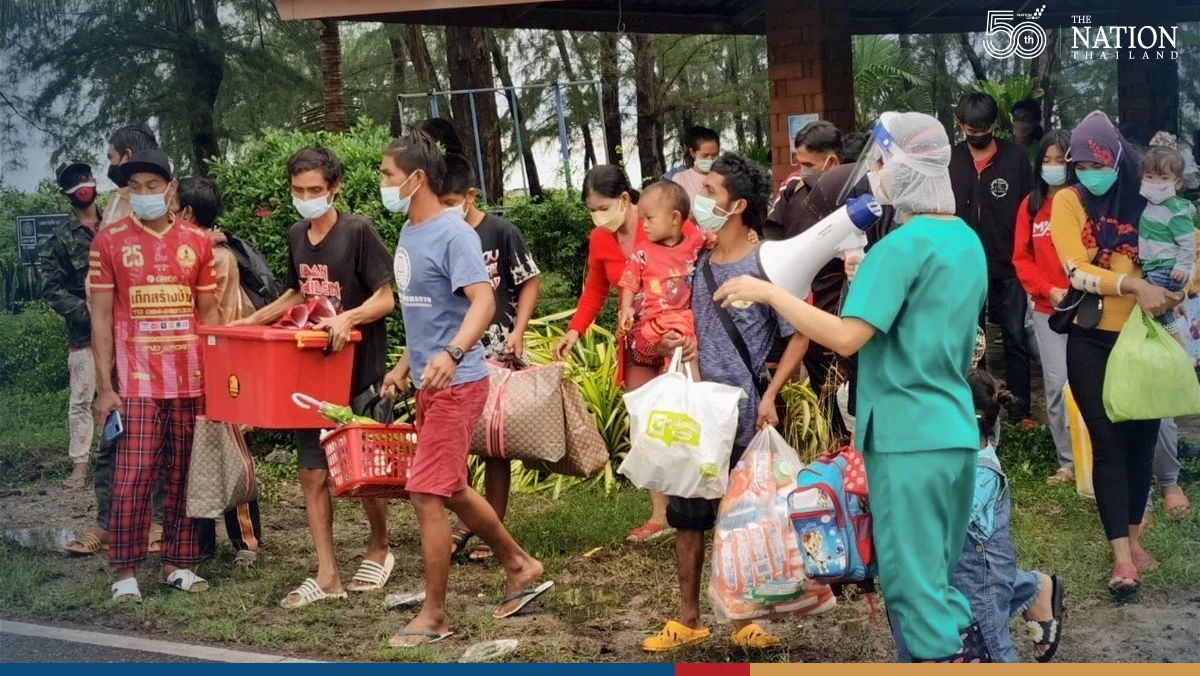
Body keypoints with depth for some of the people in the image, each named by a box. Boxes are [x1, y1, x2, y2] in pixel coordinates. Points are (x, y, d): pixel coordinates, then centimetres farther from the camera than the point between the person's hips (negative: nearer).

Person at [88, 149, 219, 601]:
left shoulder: (196, 241, 8)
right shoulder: (109, 241, 0)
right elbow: (101, 318, 0)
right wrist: (104, 387, -5)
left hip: (192, 381, 3)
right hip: (137, 383, -3)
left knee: (183, 477, 8)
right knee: (133, 477, -6)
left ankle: (178, 563, 17)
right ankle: (125, 572, 2)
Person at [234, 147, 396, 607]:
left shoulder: (359, 231, -11)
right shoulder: (297, 236, 9)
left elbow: (385, 299, -14)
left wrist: (347, 318, -30)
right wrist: (251, 320, 14)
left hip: (359, 371, -6)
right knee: (313, 471, 2)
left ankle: (379, 550, 28)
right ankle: (327, 575, 7)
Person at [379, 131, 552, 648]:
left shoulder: (452, 233, -18)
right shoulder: (408, 233, 9)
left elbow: (483, 301, -30)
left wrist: (452, 354, -45)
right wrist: (404, 367, 22)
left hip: (456, 385, -10)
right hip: (429, 384, 10)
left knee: (427, 494, -7)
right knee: (451, 490, 18)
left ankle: (433, 614, 5)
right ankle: (520, 567, 35)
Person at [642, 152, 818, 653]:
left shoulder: (764, 268, -12)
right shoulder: (700, 265, 7)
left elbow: (798, 337, -9)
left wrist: (769, 397, -17)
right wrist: (678, 345, -2)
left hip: (744, 417, -6)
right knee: (686, 516, 10)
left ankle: (744, 618, 17)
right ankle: (689, 620, 21)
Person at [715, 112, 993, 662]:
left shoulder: (902, 245, -16)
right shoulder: (967, 241, 11)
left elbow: (846, 337, -22)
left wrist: (768, 293, -15)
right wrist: (875, 279, 19)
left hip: (908, 437, -8)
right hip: (956, 432, 9)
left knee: (914, 584, 0)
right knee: (938, 579, 17)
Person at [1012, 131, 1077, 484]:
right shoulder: (1030, 206, 9)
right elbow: (1022, 258, 6)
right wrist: (1049, 290, -8)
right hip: (1046, 309, 3)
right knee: (1056, 386, 4)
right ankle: (1068, 462, 12)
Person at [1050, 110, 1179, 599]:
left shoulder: (1146, 204, 1)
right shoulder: (1069, 202, -4)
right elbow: (1075, 271, -15)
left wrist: (1175, 289, -15)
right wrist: (1133, 285, -28)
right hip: (1093, 342, -2)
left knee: (1141, 439, 8)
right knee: (1108, 442, -4)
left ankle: (1133, 537, 24)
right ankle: (1122, 557, -4)